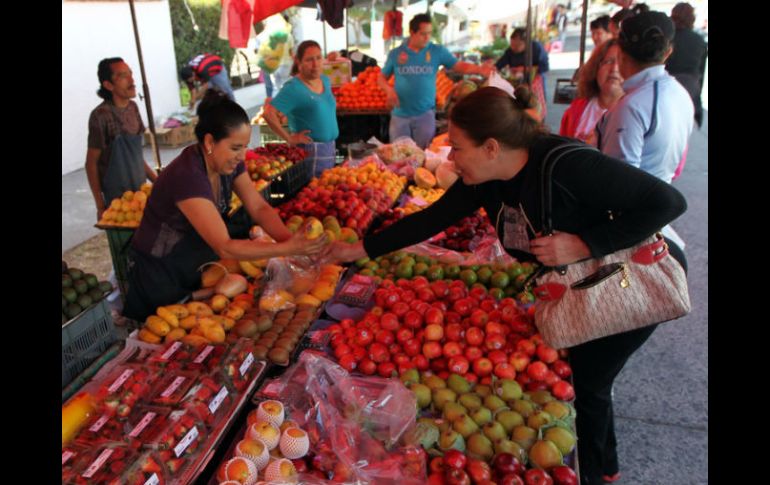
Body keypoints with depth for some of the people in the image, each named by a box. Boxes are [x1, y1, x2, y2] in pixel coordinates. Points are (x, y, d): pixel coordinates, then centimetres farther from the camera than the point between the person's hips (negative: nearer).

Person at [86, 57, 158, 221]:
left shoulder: (133, 107, 3)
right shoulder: (101, 116, -16)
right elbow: (91, 164, -11)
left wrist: (155, 179, 12)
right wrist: (100, 206, -10)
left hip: (140, 190, 6)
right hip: (116, 197, -6)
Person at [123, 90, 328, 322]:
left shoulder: (229, 163, -10)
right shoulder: (187, 177, -34)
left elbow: (259, 208, -11)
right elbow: (225, 247, -36)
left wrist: (290, 239, -28)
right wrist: (287, 249, -39)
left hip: (198, 269, 7)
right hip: (160, 277, -7)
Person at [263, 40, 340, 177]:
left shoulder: (325, 80, 7)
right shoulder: (293, 88, -15)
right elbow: (268, 113, -25)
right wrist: (289, 138, -19)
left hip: (330, 149, 8)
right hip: (310, 151, -8)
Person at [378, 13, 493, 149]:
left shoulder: (437, 51, 0)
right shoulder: (395, 53, 2)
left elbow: (460, 66, -4)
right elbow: (381, 77, 10)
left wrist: (480, 70, -22)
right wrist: (389, 90, -11)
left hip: (425, 114, 0)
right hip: (400, 114, 1)